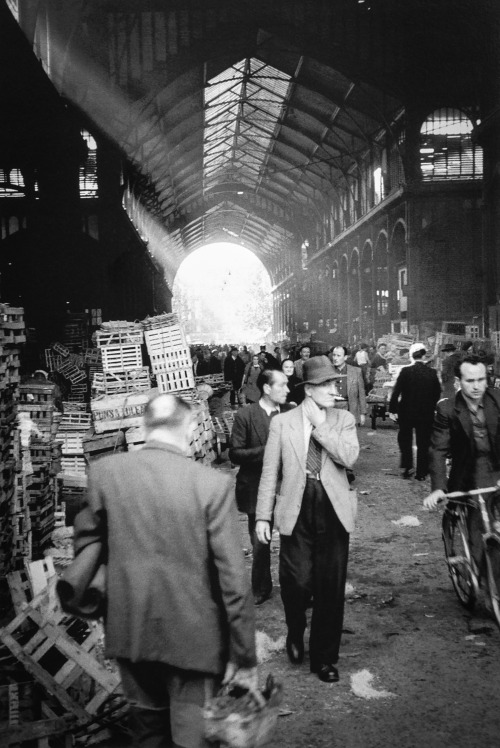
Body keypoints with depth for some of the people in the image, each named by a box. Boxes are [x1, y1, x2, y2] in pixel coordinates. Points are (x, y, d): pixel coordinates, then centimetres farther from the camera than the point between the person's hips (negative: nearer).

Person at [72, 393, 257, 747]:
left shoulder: (104, 470, -8)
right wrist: (245, 654, -6)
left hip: (129, 628, 4)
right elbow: (234, 579, -16)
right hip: (192, 635, -4)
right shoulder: (212, 483, -18)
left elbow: (87, 539, 6)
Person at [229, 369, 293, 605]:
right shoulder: (245, 416, -8)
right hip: (257, 490, -1)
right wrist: (265, 451, -21)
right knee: (260, 542, 11)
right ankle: (261, 589, 31)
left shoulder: (292, 412, -1)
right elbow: (234, 454, -10)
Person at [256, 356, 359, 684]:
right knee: (298, 582, -7)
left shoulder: (344, 420, 4)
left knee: (331, 588, 6)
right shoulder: (282, 422, 1)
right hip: (296, 513, -1)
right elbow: (270, 472, 3)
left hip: (333, 512, 1)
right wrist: (263, 515, 0)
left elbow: (349, 457, -14)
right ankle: (296, 634, 27)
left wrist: (320, 424, -14)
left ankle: (325, 658, 24)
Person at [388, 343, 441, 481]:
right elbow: (437, 393, 1)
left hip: (406, 411, -1)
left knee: (405, 439, 16)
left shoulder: (405, 371, -13)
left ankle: (407, 467, 9)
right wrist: (432, 408, 14)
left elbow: (396, 391, -13)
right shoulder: (431, 372, -6)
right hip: (426, 412, 2)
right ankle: (421, 472, 12)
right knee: (423, 443, 10)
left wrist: (392, 410, -6)